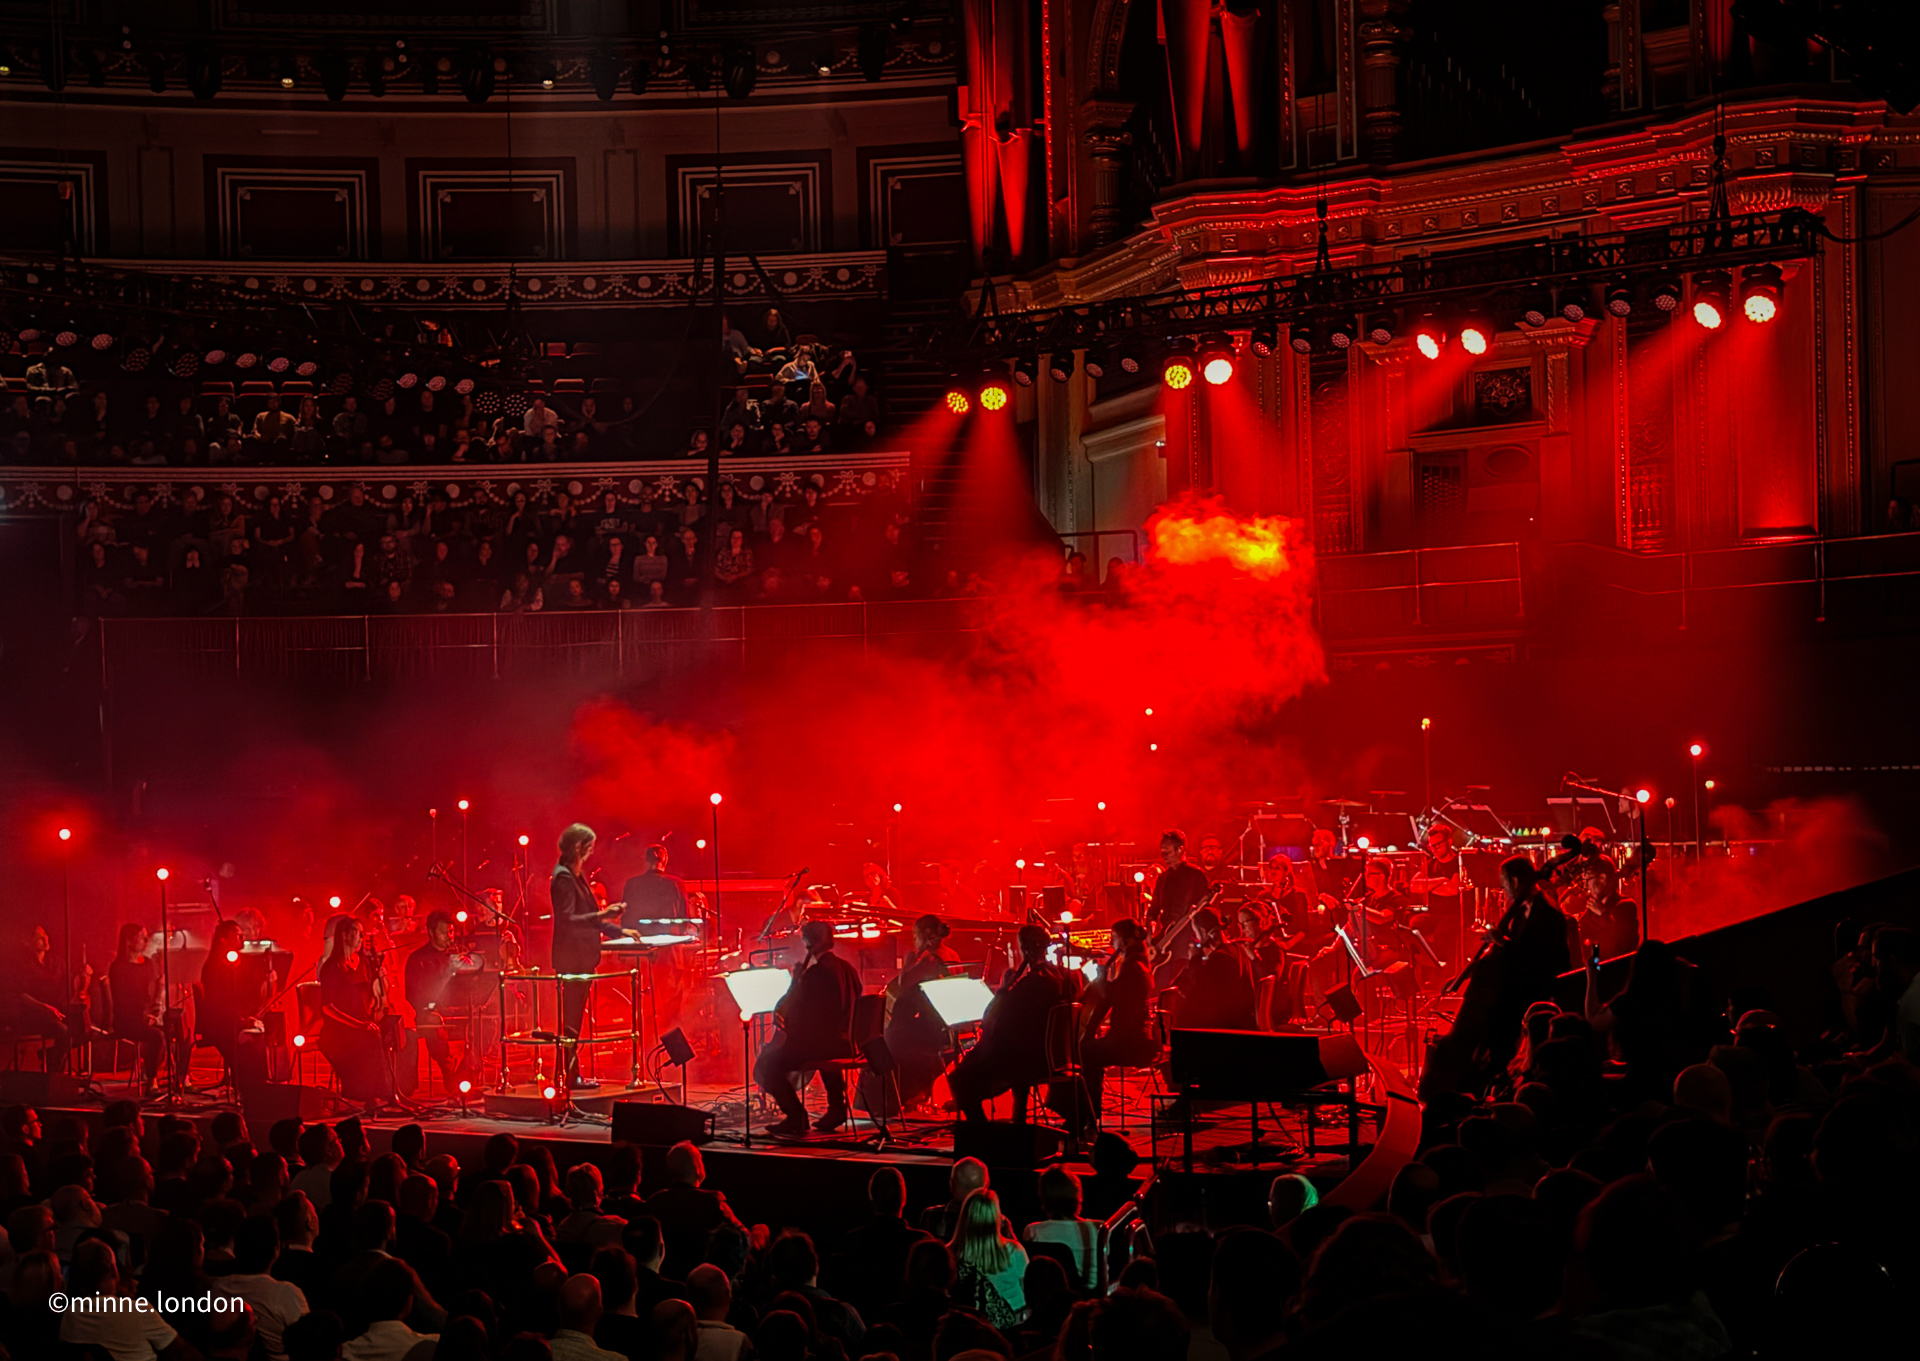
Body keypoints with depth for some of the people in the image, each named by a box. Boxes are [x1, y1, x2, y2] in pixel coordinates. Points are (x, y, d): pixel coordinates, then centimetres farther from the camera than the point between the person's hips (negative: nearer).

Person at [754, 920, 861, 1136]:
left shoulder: (815, 973, -17)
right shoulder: (849, 970, 8)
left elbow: (790, 1012, -15)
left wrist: (795, 980, -1)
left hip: (815, 1044, -8)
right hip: (845, 1046, 8)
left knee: (766, 1065, 5)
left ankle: (796, 1116, 1)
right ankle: (836, 1109, 36)